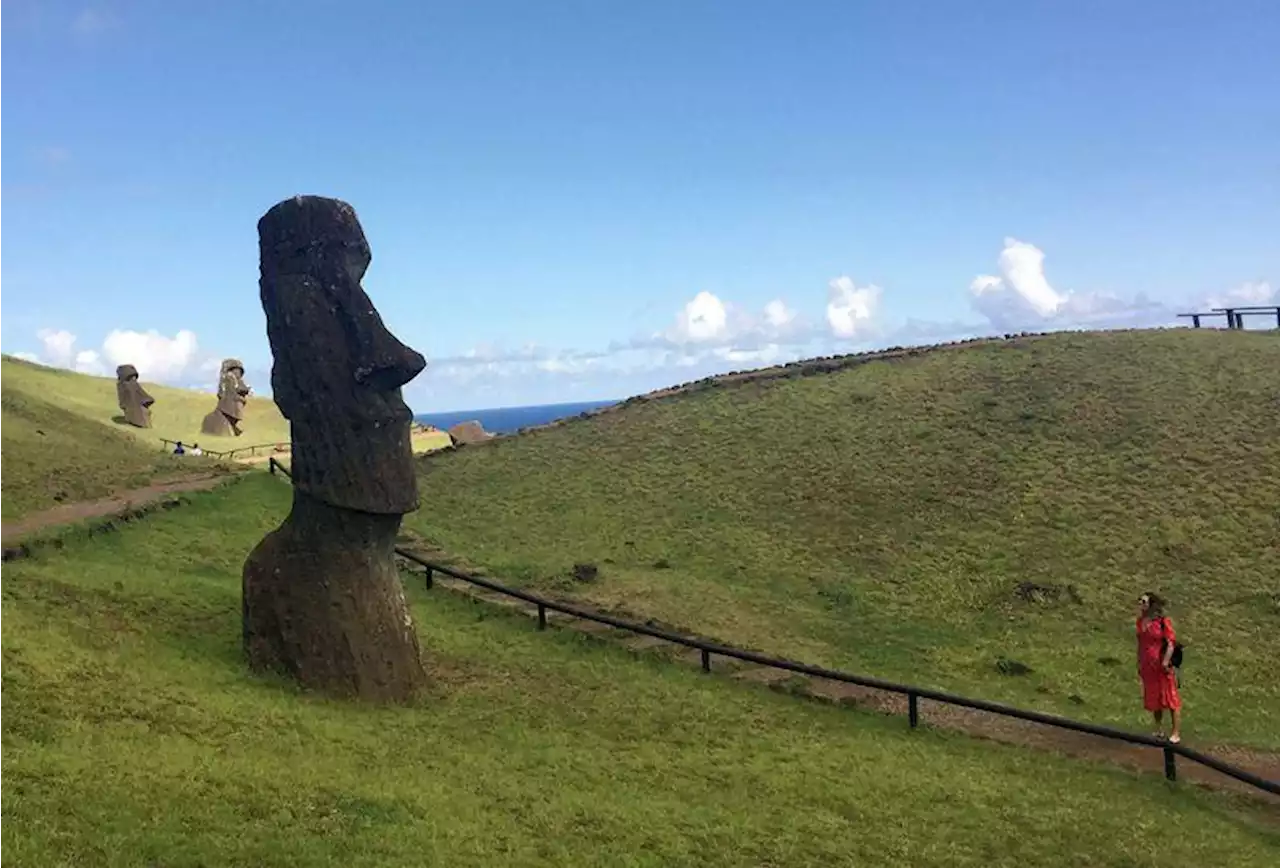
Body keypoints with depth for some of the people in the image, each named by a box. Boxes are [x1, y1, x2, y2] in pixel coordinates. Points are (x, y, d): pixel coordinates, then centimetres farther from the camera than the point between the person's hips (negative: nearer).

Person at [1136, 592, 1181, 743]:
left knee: (1170, 698, 1)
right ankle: (1159, 730, 27)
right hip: (1147, 667, 7)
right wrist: (1139, 663, 13)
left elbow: (1171, 643, -14)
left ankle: (1176, 732, 8)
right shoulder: (1141, 621, 6)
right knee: (1153, 699, 14)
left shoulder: (1163, 621, -12)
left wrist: (1166, 662, -20)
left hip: (1162, 666, -7)